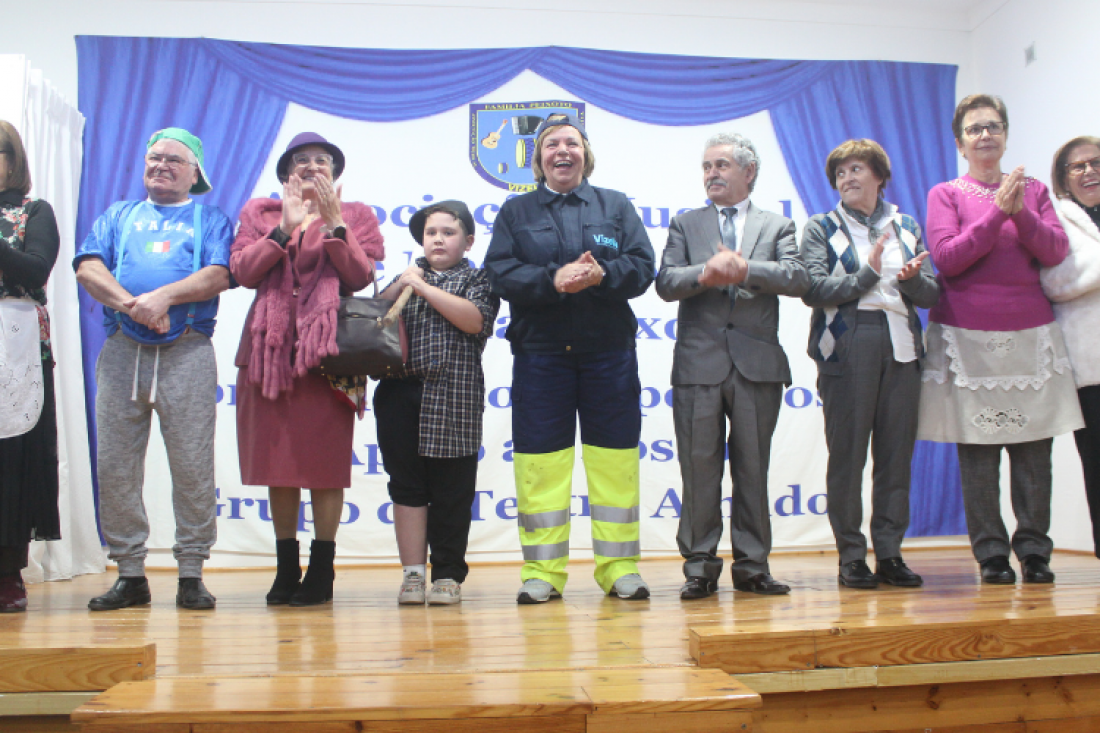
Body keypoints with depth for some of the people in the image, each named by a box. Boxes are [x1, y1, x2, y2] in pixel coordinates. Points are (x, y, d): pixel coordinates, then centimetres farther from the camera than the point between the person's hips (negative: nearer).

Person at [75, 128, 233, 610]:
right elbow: (87, 268, 7)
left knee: (192, 466, -5)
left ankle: (191, 574, 3)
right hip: (121, 352, 3)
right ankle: (130, 574, 10)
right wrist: (129, 303, -12)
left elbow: (219, 275, -2)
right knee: (114, 467, 1)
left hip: (187, 353, -3)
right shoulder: (118, 216, 23)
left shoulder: (210, 219, 16)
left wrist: (165, 296, -16)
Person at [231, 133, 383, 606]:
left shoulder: (357, 216, 12)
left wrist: (332, 221, -11)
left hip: (328, 349, -2)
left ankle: (321, 570, 6)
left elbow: (360, 276, -4)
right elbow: (242, 271, 1)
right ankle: (286, 570, 16)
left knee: (325, 461, -3)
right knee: (277, 461, 5)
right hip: (269, 348, 3)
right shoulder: (258, 212, 17)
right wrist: (285, 227, -7)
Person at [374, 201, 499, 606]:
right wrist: (400, 287, -2)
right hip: (402, 394, 3)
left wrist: (423, 287, -9)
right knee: (406, 483, 1)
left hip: (453, 399, -3)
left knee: (451, 489, 1)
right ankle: (412, 573, 7)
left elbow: (475, 319, -11)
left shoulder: (477, 279, 9)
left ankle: (448, 574, 11)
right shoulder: (406, 278, 21)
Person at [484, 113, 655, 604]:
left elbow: (641, 267, 2)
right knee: (541, 462, 0)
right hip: (539, 351, 0)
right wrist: (554, 280, -18)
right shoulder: (515, 212, 13)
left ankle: (619, 567, 10)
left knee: (614, 460, 1)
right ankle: (543, 572, 8)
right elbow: (501, 274, -2)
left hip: (609, 349, 1)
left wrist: (601, 275, -18)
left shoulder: (617, 207, 14)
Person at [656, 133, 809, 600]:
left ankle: (752, 566, 15)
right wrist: (705, 274, -18)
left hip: (757, 364, 0)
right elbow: (665, 283, 0)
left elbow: (798, 278, -4)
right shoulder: (685, 225, 14)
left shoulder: (777, 226, 13)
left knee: (753, 469, 6)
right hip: (699, 364, 0)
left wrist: (745, 269, -17)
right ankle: (700, 566, 10)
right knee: (699, 469, 1)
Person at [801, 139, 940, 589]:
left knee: (897, 452, 4)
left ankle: (889, 552, 13)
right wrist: (869, 273, -14)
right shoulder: (821, 229, 7)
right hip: (847, 346, -3)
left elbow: (931, 294, 10)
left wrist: (911, 279, -11)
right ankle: (851, 556, 5)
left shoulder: (907, 228, 16)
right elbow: (814, 290, -7)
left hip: (901, 347, 3)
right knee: (847, 454, -2)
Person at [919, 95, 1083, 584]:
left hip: (1030, 332, 2)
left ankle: (1035, 551, 10)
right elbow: (946, 257, -8)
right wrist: (997, 212, -14)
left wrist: (1020, 214, -13)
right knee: (977, 451, -2)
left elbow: (1056, 251, 2)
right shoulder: (945, 195, 6)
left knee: (1034, 450, 0)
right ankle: (992, 554, 7)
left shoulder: (1033, 190, 14)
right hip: (968, 336, -2)